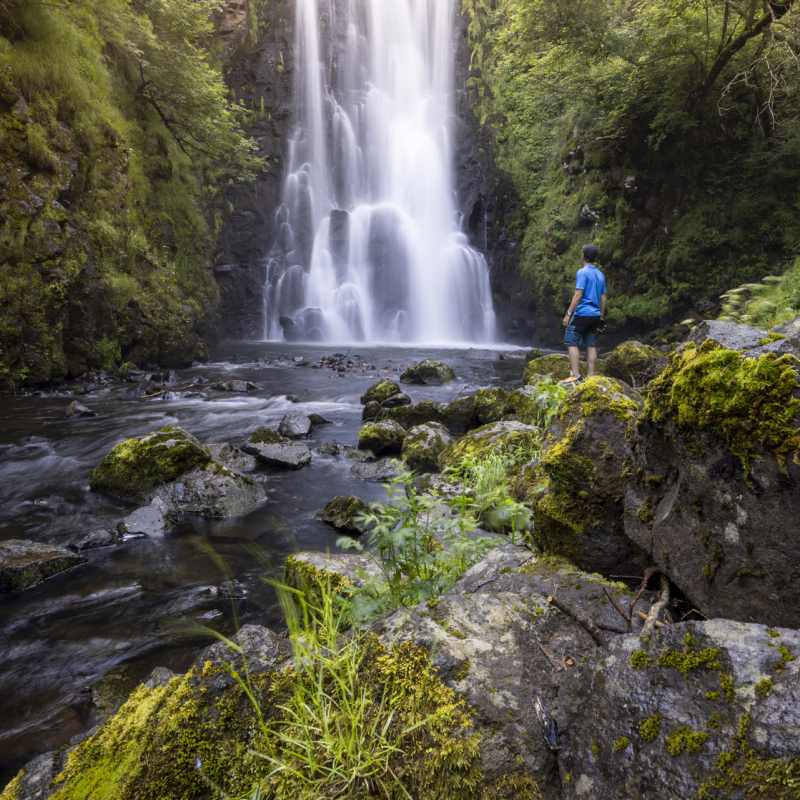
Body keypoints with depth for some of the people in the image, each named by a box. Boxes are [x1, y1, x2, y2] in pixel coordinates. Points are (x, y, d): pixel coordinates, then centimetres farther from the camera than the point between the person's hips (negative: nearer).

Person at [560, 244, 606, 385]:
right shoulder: (600, 275, 14)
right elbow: (603, 298, 15)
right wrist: (601, 318, 19)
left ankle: (575, 376, -13)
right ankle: (591, 377, 6)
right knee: (590, 345, 8)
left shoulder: (582, 272, -9)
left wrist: (568, 314, -15)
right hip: (594, 315, 8)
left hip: (582, 314, -8)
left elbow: (578, 295, -16)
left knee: (571, 343, -6)